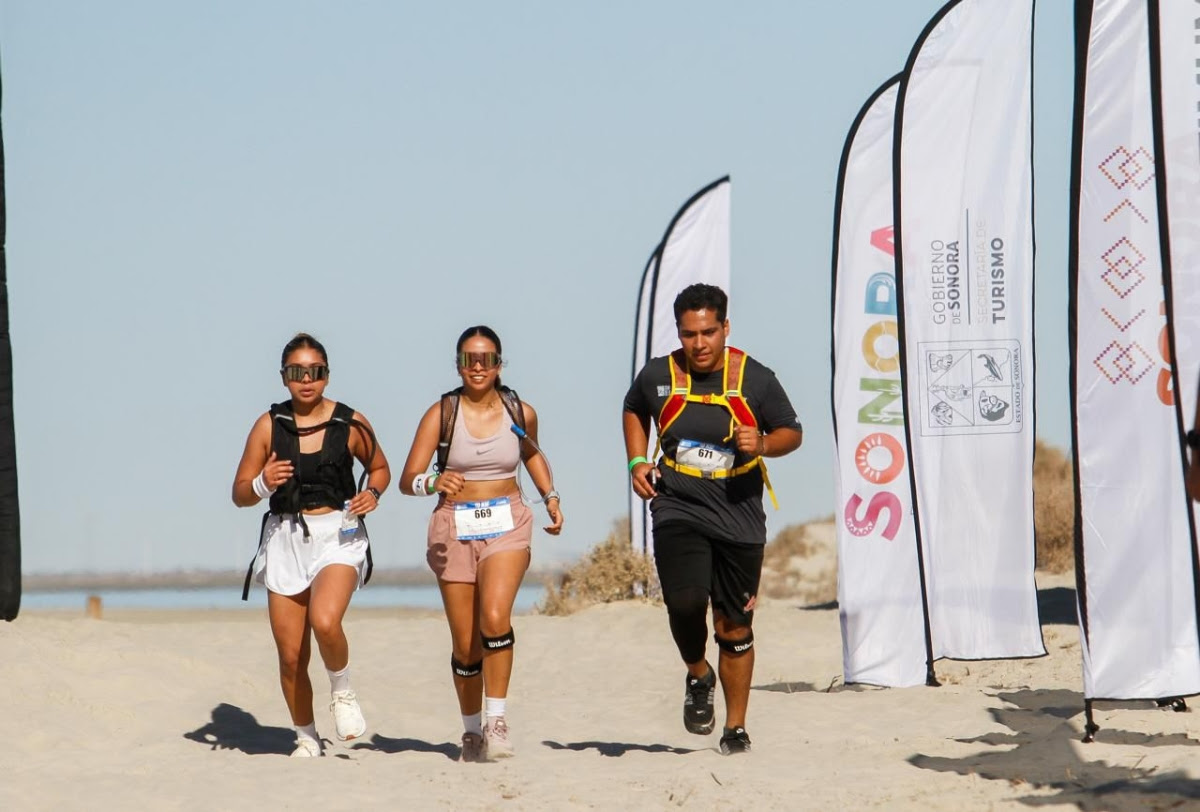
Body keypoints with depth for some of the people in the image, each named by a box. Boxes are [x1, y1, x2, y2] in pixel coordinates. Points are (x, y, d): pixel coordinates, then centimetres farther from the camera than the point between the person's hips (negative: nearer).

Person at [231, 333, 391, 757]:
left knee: (325, 621, -29)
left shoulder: (350, 424, -1)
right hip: (285, 539, 2)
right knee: (291, 655, 2)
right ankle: (306, 739, 22)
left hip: (338, 535, -2)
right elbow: (240, 494, 5)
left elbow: (380, 468, 17)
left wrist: (372, 493, -5)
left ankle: (342, 692, 1)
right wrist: (263, 484, -17)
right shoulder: (269, 426, 1)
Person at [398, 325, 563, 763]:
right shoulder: (441, 414, -3)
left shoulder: (520, 413, 4)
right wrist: (432, 482, -30)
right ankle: (471, 731, 23)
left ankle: (497, 722, -19)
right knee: (465, 642, 4)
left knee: (495, 616, -24)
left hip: (506, 524, 0)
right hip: (453, 529, 0)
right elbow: (407, 479, -8)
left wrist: (550, 496, 14)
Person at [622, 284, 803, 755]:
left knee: (734, 627, 4)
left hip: (738, 516, 0)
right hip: (676, 508, 0)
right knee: (686, 602, -22)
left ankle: (736, 728, 18)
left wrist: (762, 443, -14)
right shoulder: (658, 377, 2)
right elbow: (633, 411, 24)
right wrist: (637, 461, 9)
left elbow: (792, 432, 8)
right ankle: (697, 675, 10)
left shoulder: (755, 380, -2)